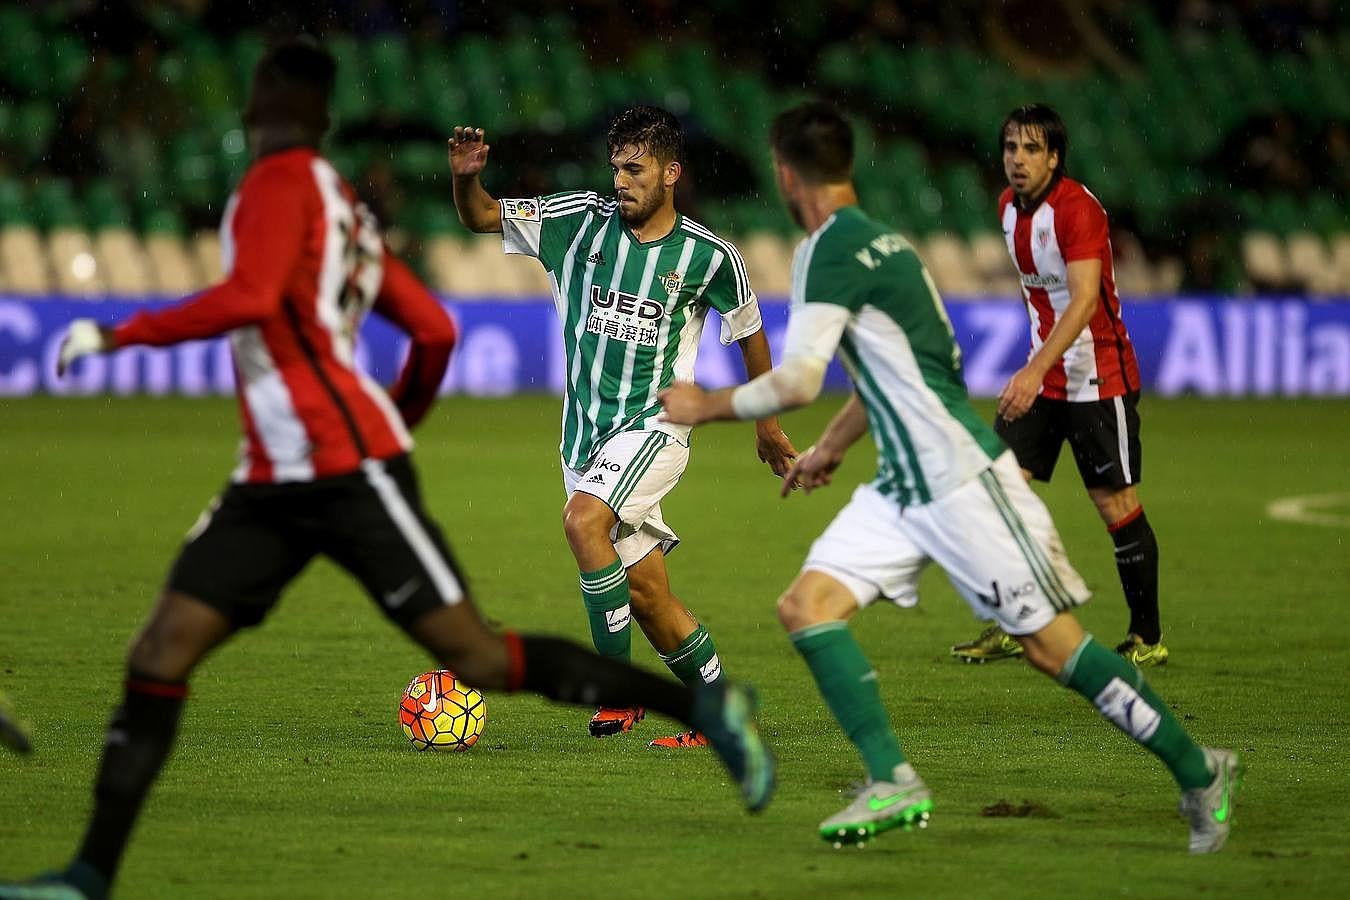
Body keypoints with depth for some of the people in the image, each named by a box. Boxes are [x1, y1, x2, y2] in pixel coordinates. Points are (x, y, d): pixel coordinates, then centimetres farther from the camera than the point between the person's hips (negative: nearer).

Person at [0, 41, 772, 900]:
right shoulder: (343, 206, 19)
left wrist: (120, 335, -16)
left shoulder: (280, 179, -7)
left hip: (350, 471, -9)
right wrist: (399, 419, 37)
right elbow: (435, 330, 20)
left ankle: (707, 705, 4)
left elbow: (249, 298, -24)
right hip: (272, 486, 9)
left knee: (480, 659, -7)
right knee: (158, 657, -2)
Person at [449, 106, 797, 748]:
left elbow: (749, 332, 11)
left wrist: (767, 425, 18)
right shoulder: (583, 220, 0)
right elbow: (481, 218, 3)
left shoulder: (709, 256, -5)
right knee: (646, 595, 5)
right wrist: (465, 178, -20)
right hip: (586, 428, 4)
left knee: (582, 521, -30)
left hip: (656, 423, -4)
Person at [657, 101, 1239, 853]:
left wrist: (705, 407, -5)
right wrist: (833, 446, 43)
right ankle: (894, 782, -12)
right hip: (906, 486, 10)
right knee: (808, 605, -5)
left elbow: (796, 383, -22)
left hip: (962, 479, -10)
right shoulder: (875, 241, 14)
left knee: (1051, 644, -5)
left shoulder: (833, 250, -15)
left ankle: (1199, 772, 8)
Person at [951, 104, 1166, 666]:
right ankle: (1009, 629, 5)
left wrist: (1036, 370, -40)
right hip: (1041, 375, 8)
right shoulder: (1010, 205, 6)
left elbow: (1083, 300, -30)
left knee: (1116, 505, -2)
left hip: (1098, 379, -8)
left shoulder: (1077, 208, -20)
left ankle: (1147, 637, 10)